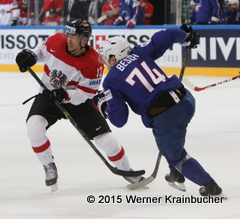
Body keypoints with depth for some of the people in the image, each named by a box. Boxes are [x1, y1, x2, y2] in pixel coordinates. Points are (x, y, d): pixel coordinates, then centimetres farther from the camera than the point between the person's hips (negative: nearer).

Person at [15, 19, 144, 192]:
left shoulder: (93, 64, -24)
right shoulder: (56, 42, -15)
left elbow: (85, 93, -20)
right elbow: (42, 48, 9)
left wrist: (65, 94, -35)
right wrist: (31, 55, -11)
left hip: (78, 101, -2)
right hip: (48, 97, 2)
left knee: (105, 137, -7)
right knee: (34, 127, -26)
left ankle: (127, 171, 18)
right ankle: (49, 167, -4)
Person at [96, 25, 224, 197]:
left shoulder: (112, 81, 2)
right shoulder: (139, 53, 12)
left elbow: (119, 119, 0)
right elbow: (165, 37, 11)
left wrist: (105, 109, 21)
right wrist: (186, 35, 31)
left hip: (164, 117, -6)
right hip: (185, 99, 6)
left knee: (176, 157, 18)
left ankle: (210, 186, 18)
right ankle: (177, 175, 44)